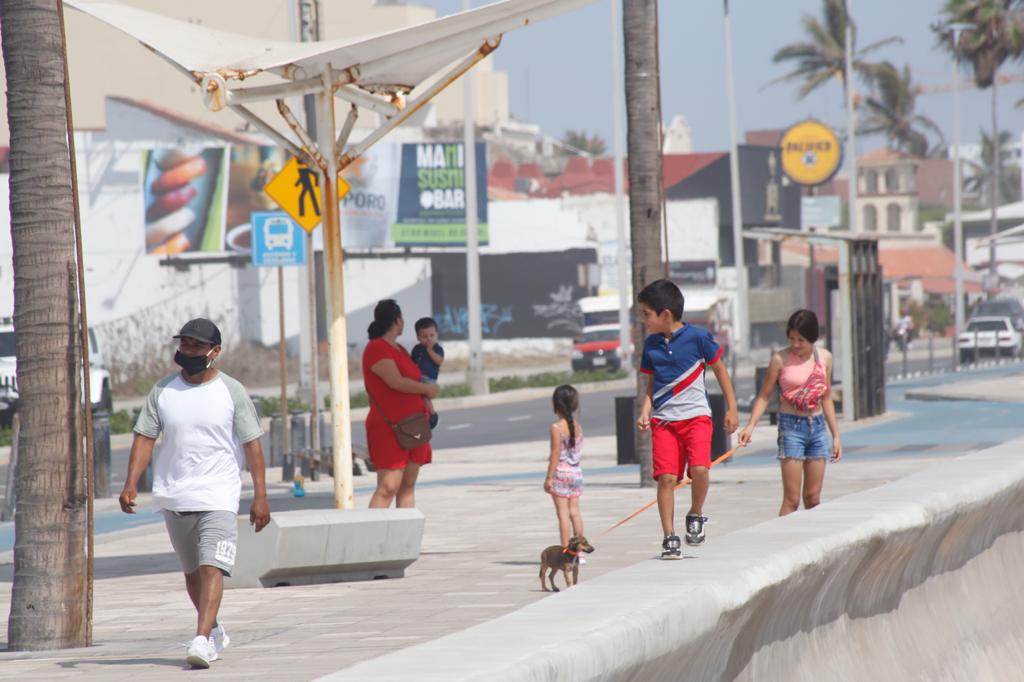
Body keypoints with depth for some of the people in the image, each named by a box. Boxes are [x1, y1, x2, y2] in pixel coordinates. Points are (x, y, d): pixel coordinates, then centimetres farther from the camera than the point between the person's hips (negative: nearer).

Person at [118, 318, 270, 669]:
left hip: (218, 496, -4)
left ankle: (202, 639, -26)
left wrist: (260, 496, -7)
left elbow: (252, 444, -2)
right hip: (173, 496, 4)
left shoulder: (232, 391, -2)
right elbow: (144, 438, 5)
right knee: (192, 571, 14)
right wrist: (130, 484, -8)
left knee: (212, 567, -18)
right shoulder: (162, 390, 6)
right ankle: (214, 630, 33)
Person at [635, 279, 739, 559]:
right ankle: (669, 538, 0)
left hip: (696, 414, -3)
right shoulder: (651, 344, 7)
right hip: (663, 419, 3)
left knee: (699, 468, -22)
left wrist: (731, 408, 6)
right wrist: (645, 411, 1)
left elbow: (719, 369, 6)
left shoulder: (698, 337, -6)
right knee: (666, 477, -7)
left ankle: (696, 515, 5)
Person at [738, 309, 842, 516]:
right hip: (791, 427, -4)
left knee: (813, 497, 7)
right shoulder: (781, 359, -7)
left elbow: (826, 398, 14)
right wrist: (750, 426, -16)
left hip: (817, 426, 4)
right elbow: (764, 395, -4)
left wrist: (836, 436, 14)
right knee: (791, 499, -9)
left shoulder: (824, 358, 5)